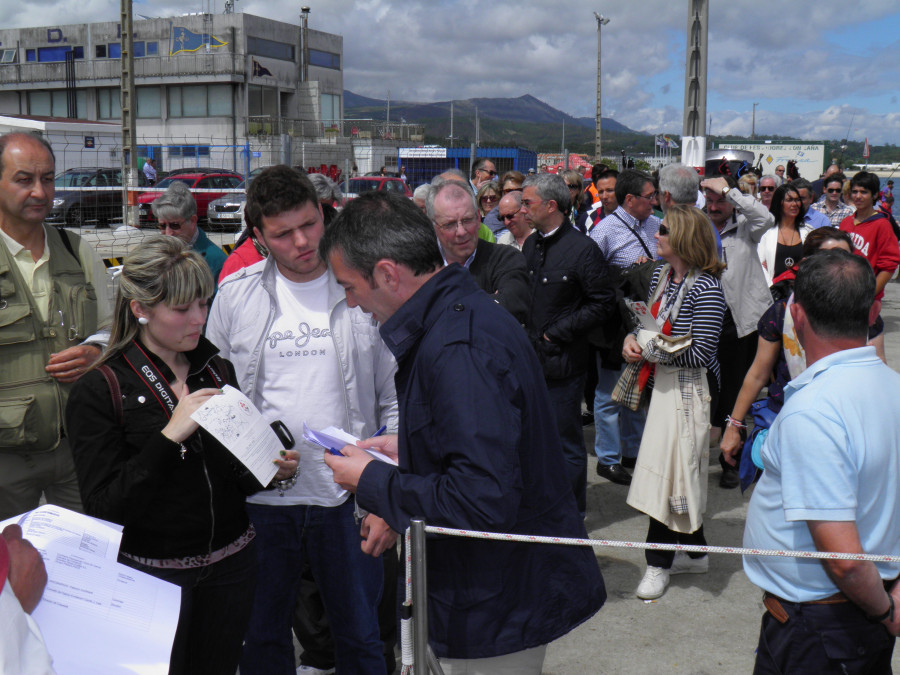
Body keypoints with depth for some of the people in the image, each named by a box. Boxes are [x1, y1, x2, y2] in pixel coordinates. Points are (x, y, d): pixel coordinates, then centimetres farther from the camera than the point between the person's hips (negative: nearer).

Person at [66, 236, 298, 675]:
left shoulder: (218, 372, 6)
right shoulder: (99, 391, -11)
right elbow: (103, 507, -18)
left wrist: (271, 470, -7)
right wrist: (170, 436, -26)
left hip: (230, 563, 5)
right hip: (151, 570, -4)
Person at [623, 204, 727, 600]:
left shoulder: (705, 288, -19)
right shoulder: (660, 276, 8)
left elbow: (701, 353, -21)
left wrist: (650, 350, -16)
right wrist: (633, 339, 0)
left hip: (690, 389, -9)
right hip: (663, 383, 9)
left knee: (671, 468, -3)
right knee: (675, 470, 14)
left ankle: (658, 563, 8)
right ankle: (694, 554, 28)